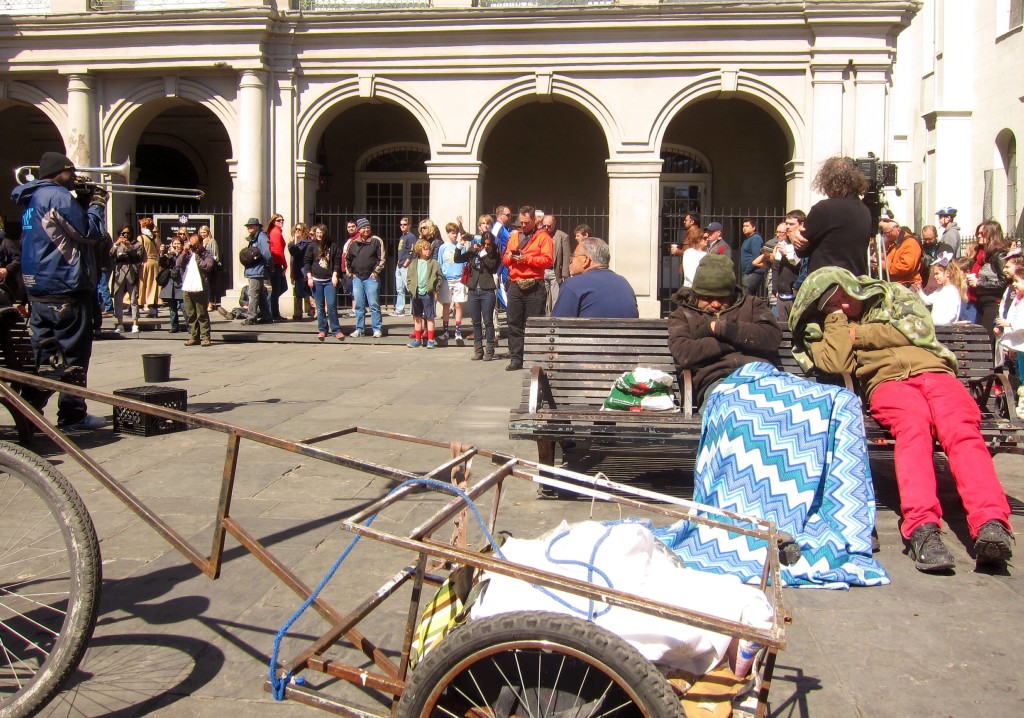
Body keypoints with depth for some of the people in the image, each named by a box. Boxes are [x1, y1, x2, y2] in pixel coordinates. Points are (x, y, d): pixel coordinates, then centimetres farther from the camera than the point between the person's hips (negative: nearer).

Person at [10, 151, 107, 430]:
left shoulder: (32, 198, 17)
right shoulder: (58, 196, -12)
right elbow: (91, 233, -14)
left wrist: (85, 203, 13)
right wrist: (97, 203, 0)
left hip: (37, 287, 9)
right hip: (65, 288, -9)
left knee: (43, 353, 12)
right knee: (73, 354, -2)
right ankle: (72, 414, 2)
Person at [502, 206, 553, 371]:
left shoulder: (543, 236, 2)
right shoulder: (514, 236, 19)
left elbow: (548, 260, -9)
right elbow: (505, 259, 21)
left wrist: (527, 258, -14)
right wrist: (510, 256, -1)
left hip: (534, 287, -5)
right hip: (515, 286, 5)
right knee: (514, 323, 4)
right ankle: (515, 359, 9)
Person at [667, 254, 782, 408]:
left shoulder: (752, 304, 27)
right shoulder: (683, 315, 23)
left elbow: (772, 338, 6)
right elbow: (683, 354, 1)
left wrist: (723, 328, 5)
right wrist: (732, 342, 5)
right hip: (716, 379, -1)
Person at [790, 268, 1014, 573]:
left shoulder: (892, 295, 28)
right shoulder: (826, 333, 24)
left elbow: (920, 330, 9)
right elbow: (839, 363, 2)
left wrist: (859, 334, 11)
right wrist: (836, 320, 12)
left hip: (935, 372, 1)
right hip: (888, 382, -1)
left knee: (963, 431, -31)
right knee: (914, 426, -36)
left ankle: (991, 524, -51)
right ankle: (922, 528, -55)